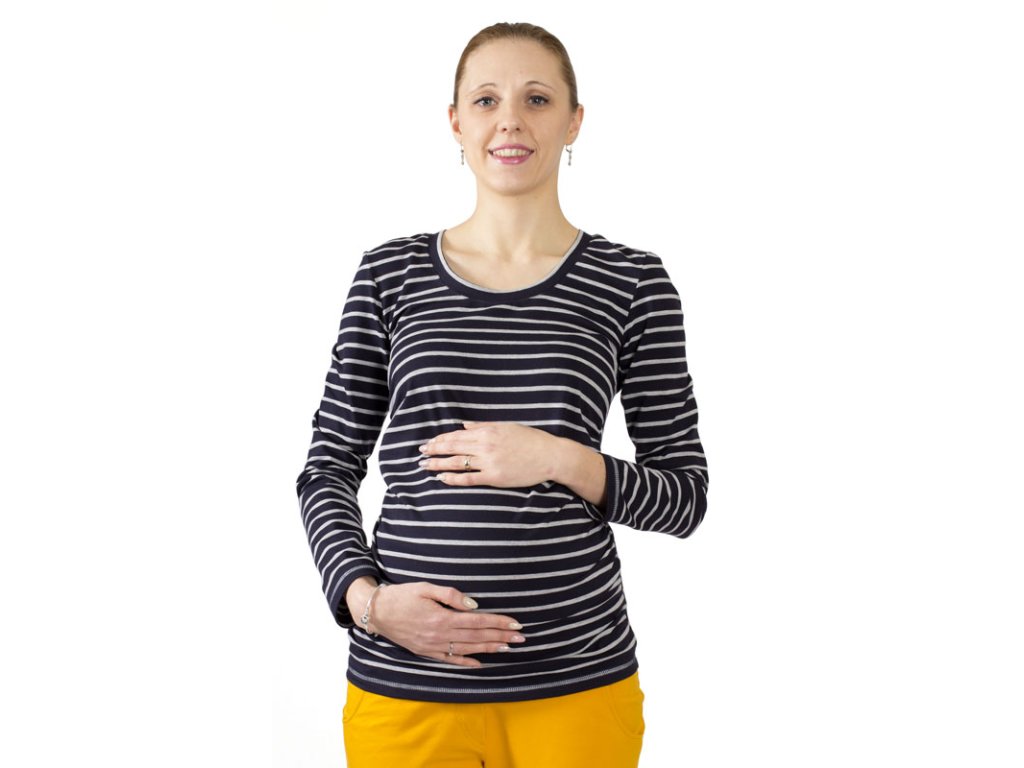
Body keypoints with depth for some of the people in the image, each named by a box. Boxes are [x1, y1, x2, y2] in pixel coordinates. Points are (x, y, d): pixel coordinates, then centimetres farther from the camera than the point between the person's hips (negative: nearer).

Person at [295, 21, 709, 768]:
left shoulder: (632, 281, 0)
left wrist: (563, 461, -14)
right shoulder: (390, 272, 3)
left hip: (577, 682, 0)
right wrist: (367, 597, -10)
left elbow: (684, 496, 2)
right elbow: (329, 469, 6)